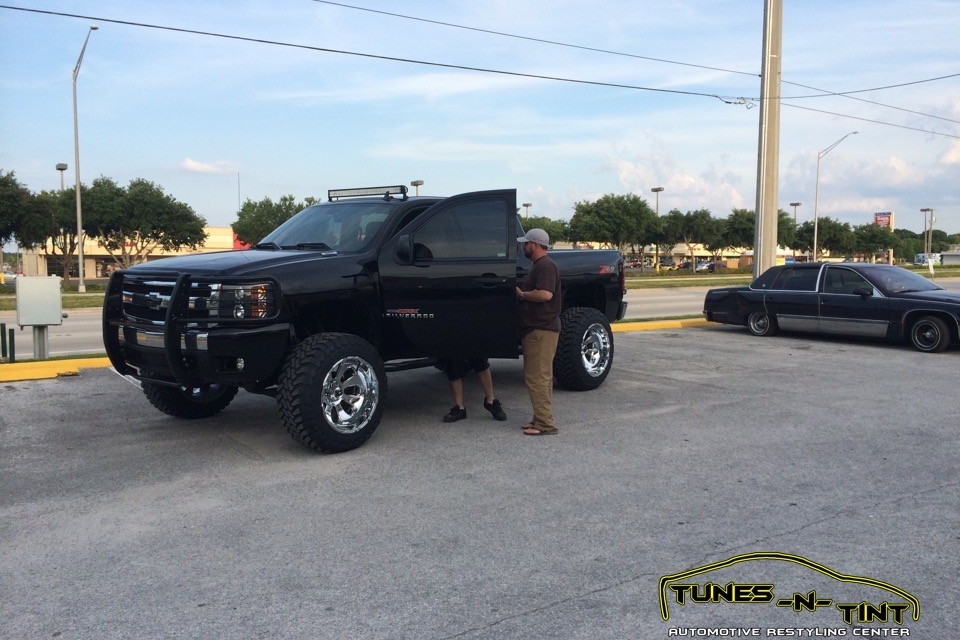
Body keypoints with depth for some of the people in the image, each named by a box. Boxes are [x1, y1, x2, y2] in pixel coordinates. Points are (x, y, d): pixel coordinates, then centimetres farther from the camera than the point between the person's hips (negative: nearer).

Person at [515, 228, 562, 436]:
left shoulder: (546, 266, -14)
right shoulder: (539, 265, 19)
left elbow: (545, 294, -27)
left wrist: (521, 294, -14)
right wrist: (522, 293, 12)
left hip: (541, 330, -11)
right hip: (537, 329, 11)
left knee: (536, 377, -11)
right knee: (540, 377, 14)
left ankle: (545, 424, -8)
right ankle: (540, 418, 21)